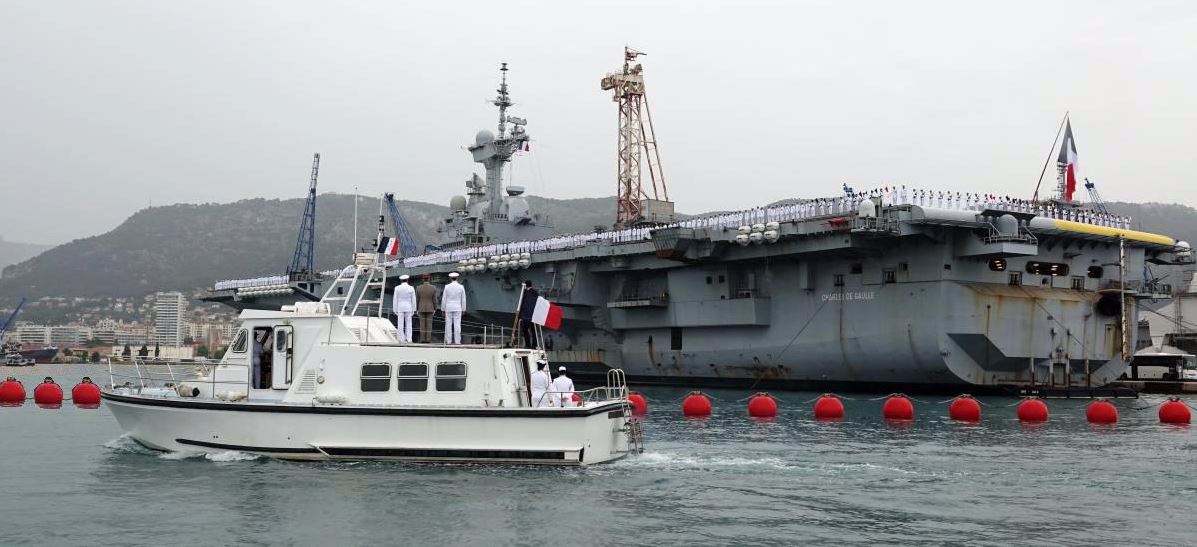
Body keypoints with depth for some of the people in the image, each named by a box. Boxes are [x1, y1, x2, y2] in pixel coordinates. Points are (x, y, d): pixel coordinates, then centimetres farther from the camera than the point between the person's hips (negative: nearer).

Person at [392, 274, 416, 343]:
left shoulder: (397, 288, -4)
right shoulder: (411, 288, -2)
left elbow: (395, 300, -3)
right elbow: (413, 300, 0)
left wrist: (395, 310, 3)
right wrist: (413, 310, 7)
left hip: (400, 308, -1)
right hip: (408, 308, 1)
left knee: (400, 324, 2)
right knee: (408, 324, 6)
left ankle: (402, 340, 0)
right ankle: (409, 339, -1)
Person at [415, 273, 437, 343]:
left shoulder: (418, 288, -8)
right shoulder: (433, 288, -11)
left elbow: (417, 300, -2)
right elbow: (434, 300, -6)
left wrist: (416, 309, 8)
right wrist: (435, 309, 5)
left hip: (421, 308, 1)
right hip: (430, 308, -1)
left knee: (422, 324, 5)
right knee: (429, 324, 4)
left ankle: (422, 340, 3)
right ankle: (428, 340, 1)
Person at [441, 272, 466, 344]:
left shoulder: (447, 287, -4)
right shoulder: (461, 287, -1)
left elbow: (444, 299, -2)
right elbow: (463, 299, 1)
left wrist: (443, 309, 5)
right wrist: (463, 309, 8)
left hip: (448, 308, 0)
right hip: (457, 308, 0)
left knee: (448, 325, 3)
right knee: (457, 325, -1)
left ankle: (448, 341, 1)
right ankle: (457, 341, -5)